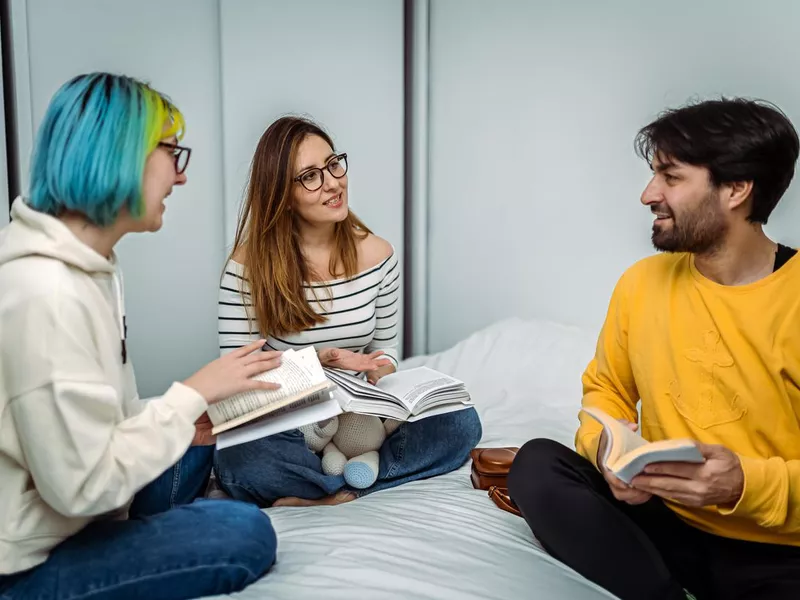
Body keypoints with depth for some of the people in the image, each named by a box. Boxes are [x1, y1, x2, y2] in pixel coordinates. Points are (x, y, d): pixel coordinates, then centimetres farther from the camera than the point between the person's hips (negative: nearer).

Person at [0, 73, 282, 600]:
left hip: (71, 516, 10)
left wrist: (183, 420, -5)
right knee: (246, 533, -15)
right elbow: (82, 485, -27)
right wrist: (194, 393, -20)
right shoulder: (47, 293, -29)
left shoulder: (91, 265, 2)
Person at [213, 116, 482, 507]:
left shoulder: (378, 255, 1)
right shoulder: (249, 265, -10)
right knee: (236, 462, -36)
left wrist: (379, 372, -13)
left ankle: (321, 495, -22)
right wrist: (322, 358, -22)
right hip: (281, 427, -3)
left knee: (461, 424, -20)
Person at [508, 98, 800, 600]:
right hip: (667, 522, 6)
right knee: (538, 464, -19)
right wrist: (605, 447, -8)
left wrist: (747, 484, -26)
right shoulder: (642, 282, 2)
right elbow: (607, 391, 13)